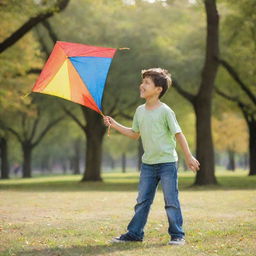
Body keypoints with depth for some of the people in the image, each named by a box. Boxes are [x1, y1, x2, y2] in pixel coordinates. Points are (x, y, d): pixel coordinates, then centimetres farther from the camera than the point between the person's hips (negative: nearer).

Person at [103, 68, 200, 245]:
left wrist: (189, 157, -9)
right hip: (148, 164, 6)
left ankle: (177, 235, 8)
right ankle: (135, 233, 17)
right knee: (142, 201, 10)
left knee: (171, 201, -1)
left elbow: (178, 134, -8)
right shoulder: (140, 111, 7)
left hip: (167, 163, -6)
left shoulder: (165, 111, -11)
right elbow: (135, 134, 18)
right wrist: (115, 125, 12)